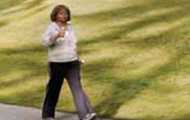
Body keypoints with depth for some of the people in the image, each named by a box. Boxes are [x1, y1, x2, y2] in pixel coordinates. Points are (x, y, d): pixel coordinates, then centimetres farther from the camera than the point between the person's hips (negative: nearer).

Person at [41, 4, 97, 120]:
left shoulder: (69, 27, 9)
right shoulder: (51, 28, -8)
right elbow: (45, 42, -25)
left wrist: (77, 57, 21)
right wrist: (57, 36, -40)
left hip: (72, 63, 4)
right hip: (57, 64, -4)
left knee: (77, 88, -7)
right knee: (54, 90, 7)